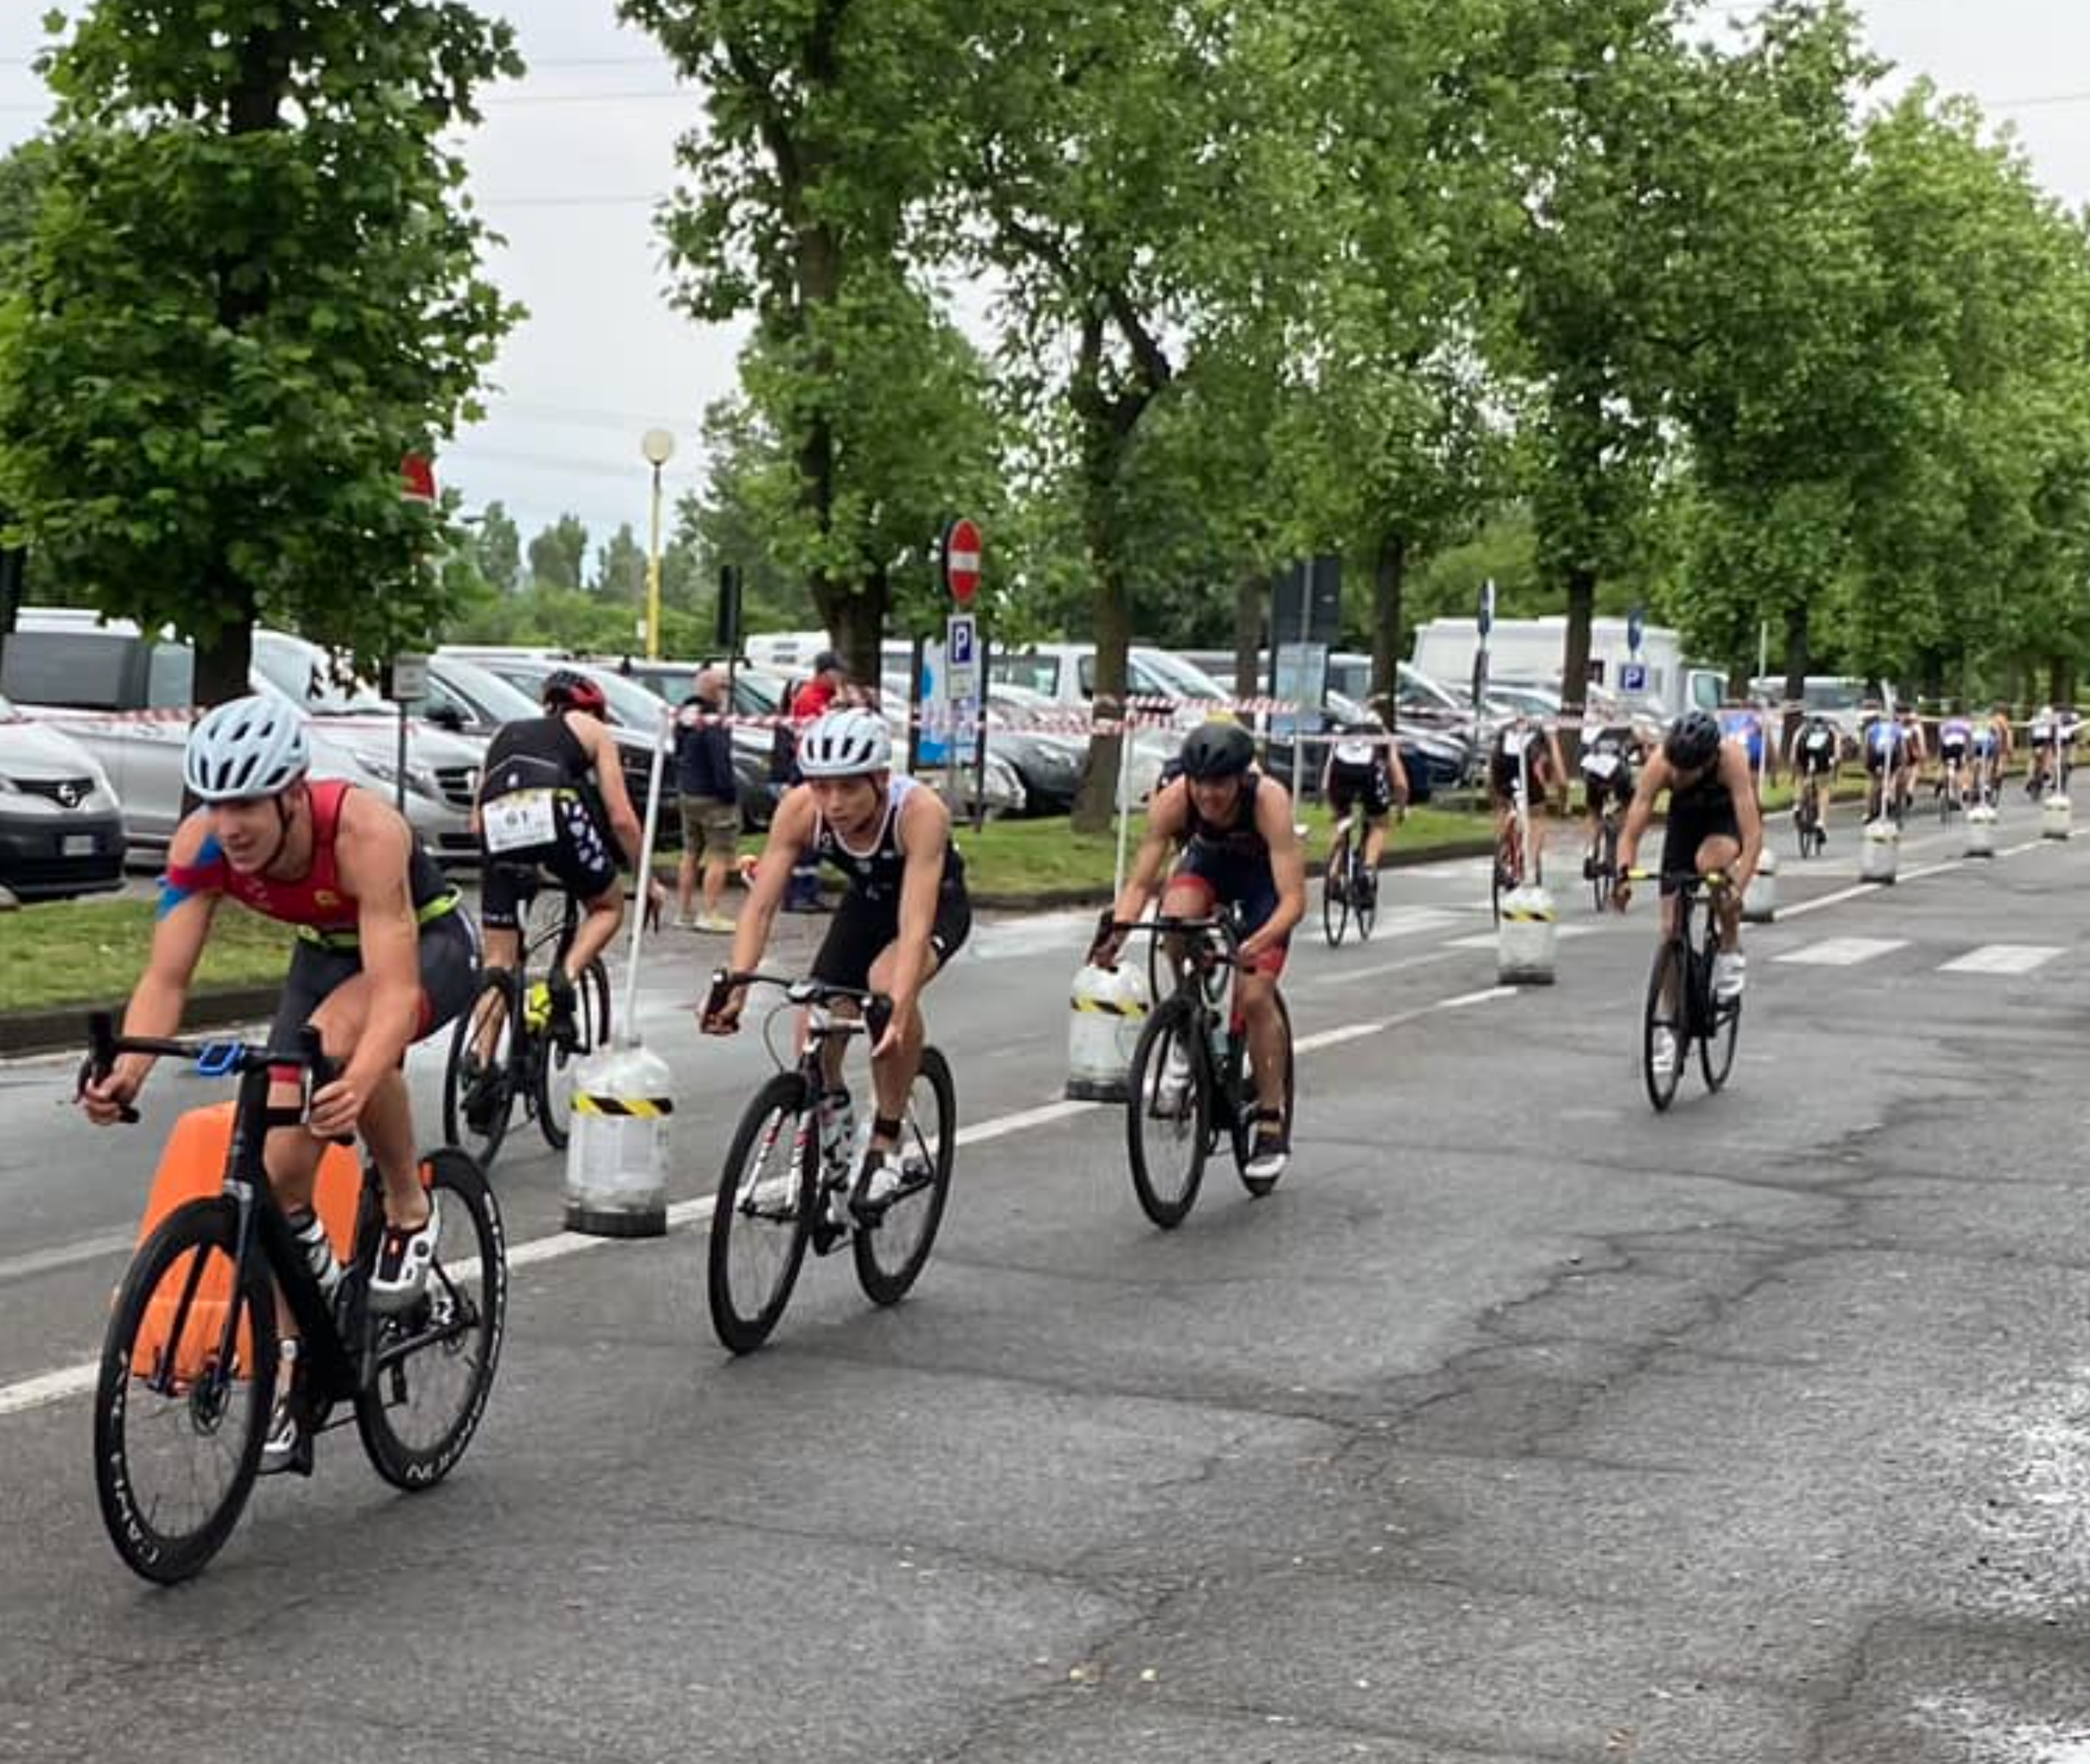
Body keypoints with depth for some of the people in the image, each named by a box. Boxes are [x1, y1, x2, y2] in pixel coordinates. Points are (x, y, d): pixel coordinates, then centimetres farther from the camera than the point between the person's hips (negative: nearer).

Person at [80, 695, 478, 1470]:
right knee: (278, 1165, -9)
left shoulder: (364, 831, -38)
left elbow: (395, 989, -44)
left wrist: (358, 1083, -62)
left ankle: (410, 1211, -14)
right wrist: (127, 1070, -46)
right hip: (326, 952, 5)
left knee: (340, 1031, -38)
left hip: (431, 946, -5)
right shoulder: (201, 843, -24)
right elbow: (165, 977, -26)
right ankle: (288, 1378, 5)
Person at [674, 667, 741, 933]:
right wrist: (729, 791, -16)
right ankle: (710, 915, -8)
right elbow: (721, 762, -23)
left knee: (691, 854, 17)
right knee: (720, 856, -5)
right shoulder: (714, 722, -20)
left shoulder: (684, 717, 10)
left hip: (687, 794, 9)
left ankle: (682, 912, 20)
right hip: (713, 798, -9)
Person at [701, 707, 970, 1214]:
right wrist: (733, 985, -43)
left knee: (888, 983, -35)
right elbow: (761, 904, -29)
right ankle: (833, 1116, 24)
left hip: (938, 905, -4)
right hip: (866, 902, 4)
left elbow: (914, 924, -44)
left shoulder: (920, 811, -37)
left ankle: (886, 1146, -18)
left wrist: (897, 1009, -56)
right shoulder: (800, 810, -28)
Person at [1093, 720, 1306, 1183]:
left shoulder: (1269, 802, -38)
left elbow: (1294, 899, -41)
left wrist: (1256, 945, -57)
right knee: (1176, 912, -33)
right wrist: (1116, 930, -46)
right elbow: (1140, 883, -27)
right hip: (1208, 864, 2)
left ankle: (1273, 1123, -1)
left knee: (1254, 995, -16)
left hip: (1264, 875, -2)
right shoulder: (1172, 802, -31)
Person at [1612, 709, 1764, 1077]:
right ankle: (1670, 1026, 9)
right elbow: (1631, 832, -30)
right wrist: (1624, 874, -48)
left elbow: (1752, 834, -42)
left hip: (1729, 816, -2)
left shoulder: (1731, 758, -38)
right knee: (1671, 928, -4)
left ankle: (1730, 952, -13)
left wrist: (1738, 887, -54)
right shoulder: (1661, 763, -33)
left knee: (1709, 862, -38)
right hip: (1685, 818, 2)